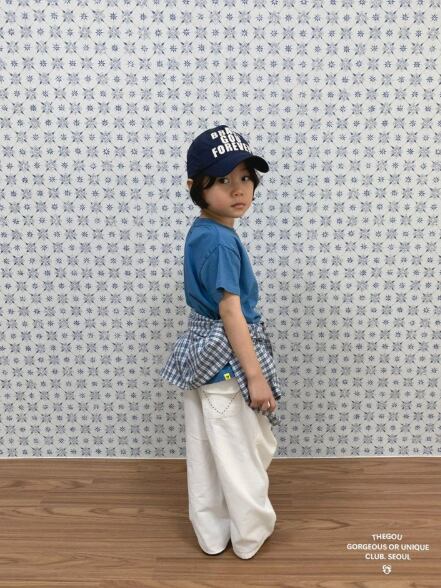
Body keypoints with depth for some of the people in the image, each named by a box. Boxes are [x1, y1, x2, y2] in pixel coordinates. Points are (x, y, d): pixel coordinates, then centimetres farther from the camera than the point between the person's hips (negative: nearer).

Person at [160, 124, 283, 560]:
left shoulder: (200, 231, 5)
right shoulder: (221, 241, -25)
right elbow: (232, 314, -25)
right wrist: (256, 376, -18)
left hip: (201, 354, 9)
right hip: (226, 359, -9)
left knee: (205, 449, 20)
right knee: (243, 451, 12)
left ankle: (211, 530, 39)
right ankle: (251, 533, 35)